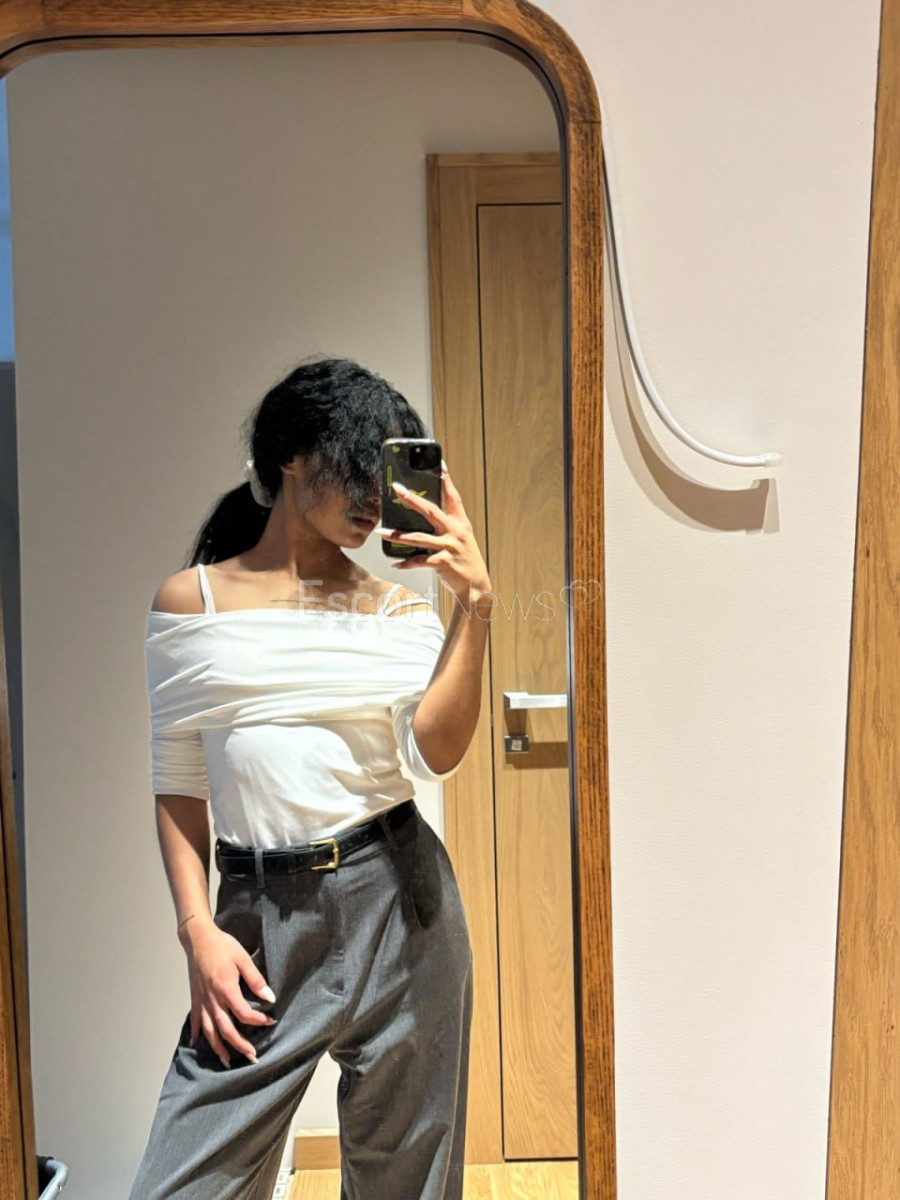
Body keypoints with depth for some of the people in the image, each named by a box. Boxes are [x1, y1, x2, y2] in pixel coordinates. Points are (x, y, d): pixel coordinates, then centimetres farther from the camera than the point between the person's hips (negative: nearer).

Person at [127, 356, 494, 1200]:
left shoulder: (396, 607, 5)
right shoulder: (190, 600, 3)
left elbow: (436, 753, -9)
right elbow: (178, 786, 4)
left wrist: (473, 604, -15)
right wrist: (197, 929, -5)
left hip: (396, 904, 1)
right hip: (260, 916, -1)